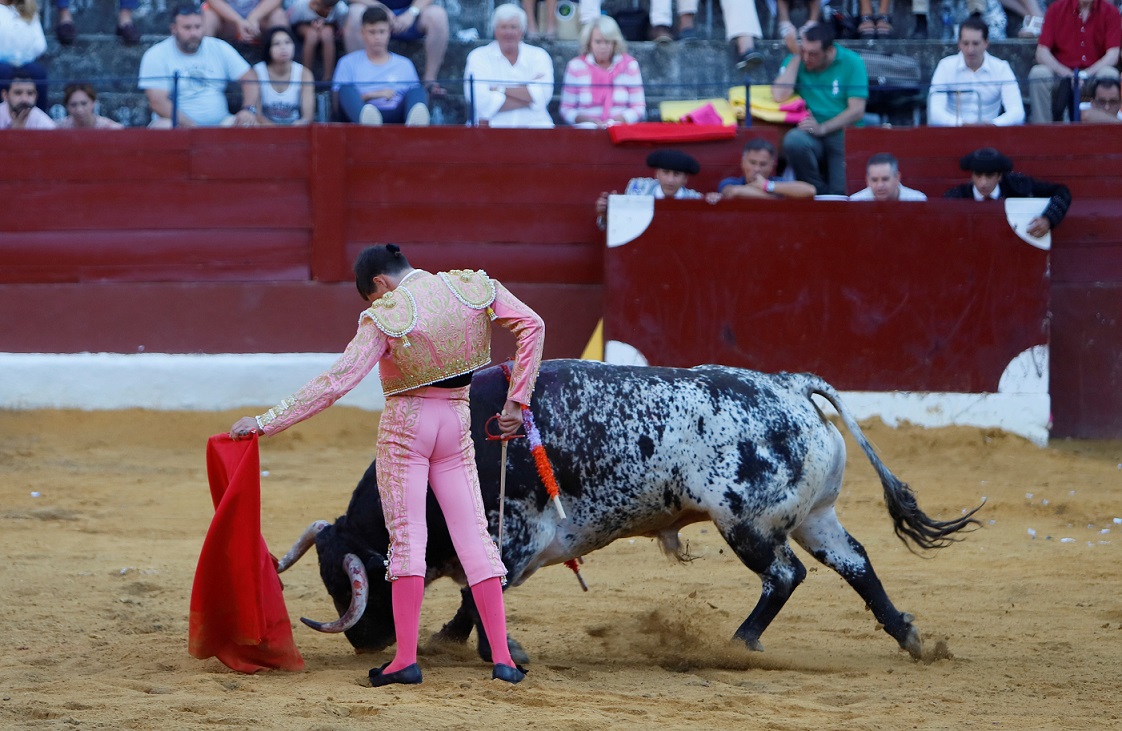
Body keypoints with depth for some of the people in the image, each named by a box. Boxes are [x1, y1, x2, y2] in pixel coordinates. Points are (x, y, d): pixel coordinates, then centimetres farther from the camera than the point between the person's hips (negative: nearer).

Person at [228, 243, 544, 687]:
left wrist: (267, 422, -16)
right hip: (458, 425, 4)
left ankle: (406, 658, -6)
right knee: (474, 537, 5)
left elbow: (336, 382, -18)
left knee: (406, 538, 0)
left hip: (405, 422, -4)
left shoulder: (386, 317, -14)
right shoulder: (473, 288, -2)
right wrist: (517, 401, -1)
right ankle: (501, 658, 0)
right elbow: (531, 325, -4)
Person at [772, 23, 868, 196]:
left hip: (843, 135, -2)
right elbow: (779, 96, -10)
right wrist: (796, 57, -4)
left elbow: (857, 111, -6)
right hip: (811, 136, 2)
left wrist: (822, 128, -17)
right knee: (793, 140, -35)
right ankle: (819, 190, -17)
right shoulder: (795, 62, 8)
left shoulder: (851, 63, 1)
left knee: (840, 193, -26)